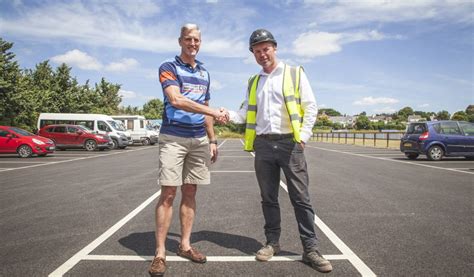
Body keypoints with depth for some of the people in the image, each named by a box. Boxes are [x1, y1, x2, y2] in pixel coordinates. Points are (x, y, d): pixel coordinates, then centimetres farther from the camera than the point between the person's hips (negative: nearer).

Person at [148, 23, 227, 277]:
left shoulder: (204, 73, 17)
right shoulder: (168, 67, -2)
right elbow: (176, 100, -20)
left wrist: (212, 140, 15)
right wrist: (213, 111, -25)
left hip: (199, 140, 6)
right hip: (173, 138, -5)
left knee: (190, 193, 8)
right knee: (168, 194, -6)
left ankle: (185, 245, 19)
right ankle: (160, 253, 2)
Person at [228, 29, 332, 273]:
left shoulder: (295, 73, 4)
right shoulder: (253, 82, 16)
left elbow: (310, 107, 0)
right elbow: (247, 112, 14)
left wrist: (303, 135, -10)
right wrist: (230, 115, -6)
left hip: (289, 143, -3)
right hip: (263, 144, 4)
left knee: (300, 197, -2)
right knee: (269, 198, 10)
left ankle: (310, 249, 6)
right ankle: (272, 243, 22)